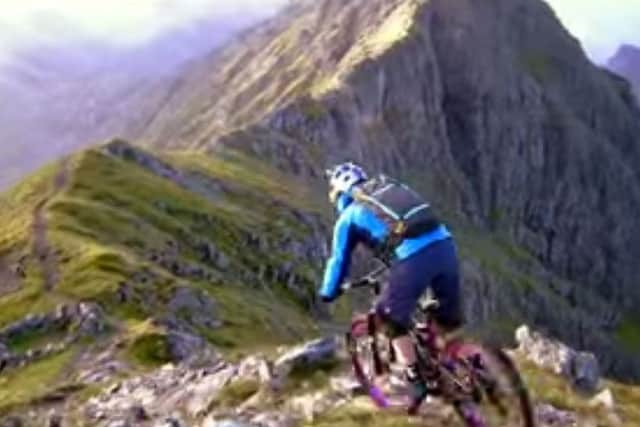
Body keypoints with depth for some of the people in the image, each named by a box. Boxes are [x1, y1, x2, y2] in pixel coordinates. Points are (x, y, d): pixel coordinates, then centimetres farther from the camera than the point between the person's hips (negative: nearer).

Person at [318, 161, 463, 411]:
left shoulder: (349, 216, 16)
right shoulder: (392, 187, 31)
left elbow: (339, 260, 22)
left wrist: (328, 293, 39)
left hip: (413, 258, -5)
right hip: (444, 243, 5)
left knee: (392, 318, 17)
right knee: (448, 319, 22)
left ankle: (416, 381, 16)